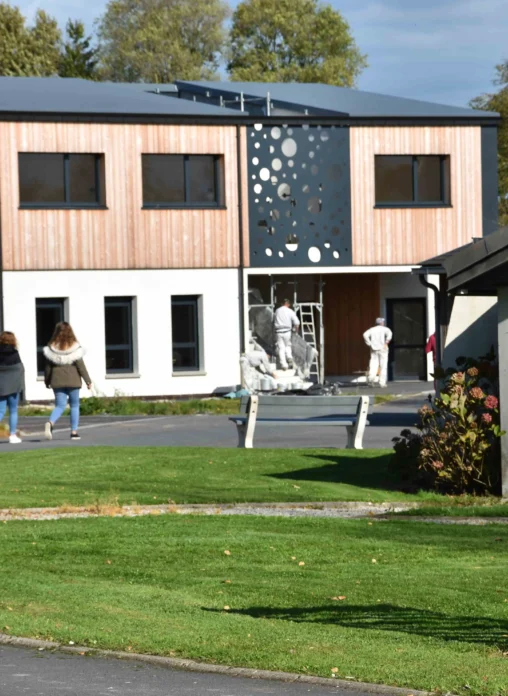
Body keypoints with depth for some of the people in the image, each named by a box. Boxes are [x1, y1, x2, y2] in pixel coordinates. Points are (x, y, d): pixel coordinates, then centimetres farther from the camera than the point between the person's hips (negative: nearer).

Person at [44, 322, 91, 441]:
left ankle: (50, 423, -23)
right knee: (75, 406, 12)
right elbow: (81, 366, -6)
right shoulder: (74, 348, -8)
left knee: (60, 405, 6)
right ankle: (74, 432, 9)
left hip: (57, 381, 2)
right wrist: (88, 381, 1)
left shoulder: (52, 348, -3)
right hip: (72, 380, -2)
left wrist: (47, 381, 14)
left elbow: (48, 367, 2)